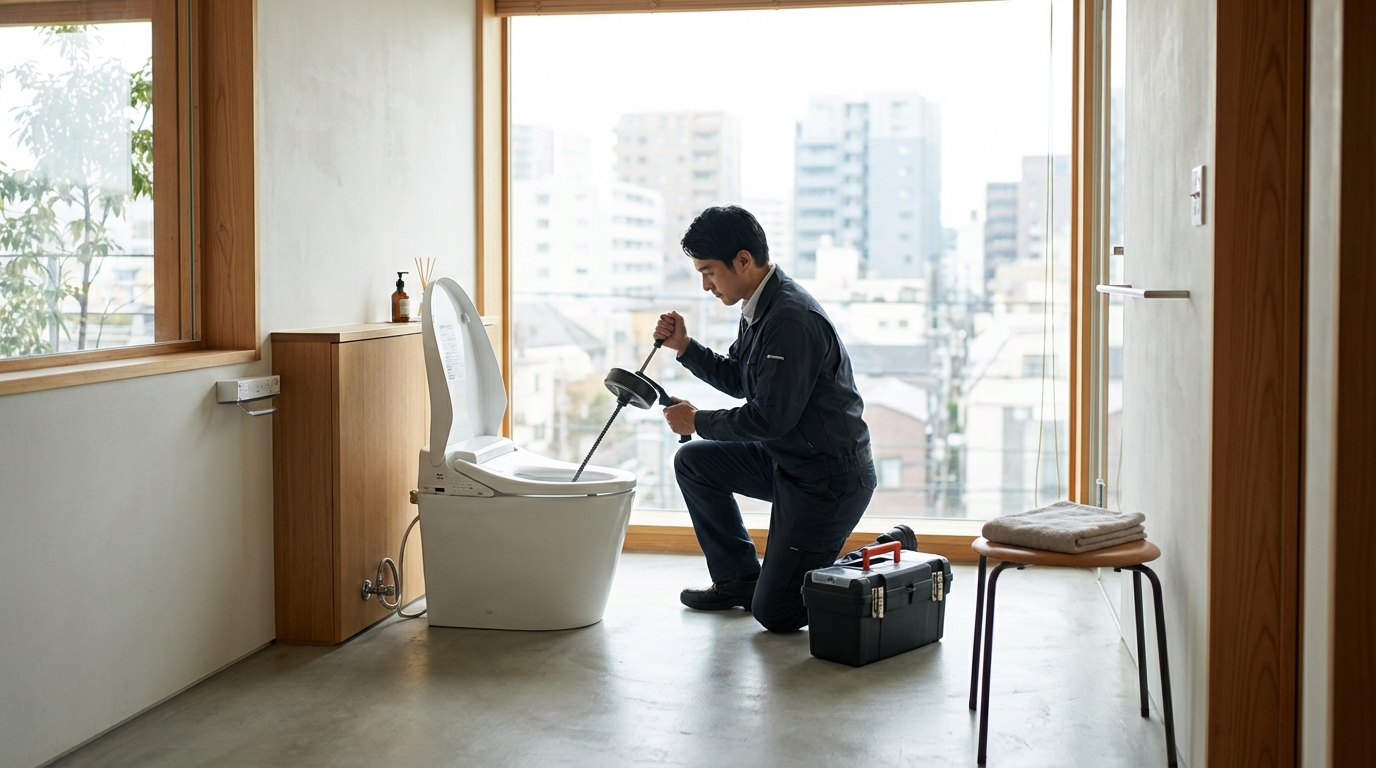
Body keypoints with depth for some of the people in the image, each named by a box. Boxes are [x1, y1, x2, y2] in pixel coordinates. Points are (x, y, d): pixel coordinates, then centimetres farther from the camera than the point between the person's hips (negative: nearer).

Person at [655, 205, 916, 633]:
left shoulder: (792, 320, -25)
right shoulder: (760, 308, 6)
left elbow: (771, 419, -25)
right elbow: (737, 380, 19)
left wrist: (697, 421, -11)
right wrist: (684, 346, 5)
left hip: (829, 478, -10)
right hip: (786, 461, 10)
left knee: (775, 614, -5)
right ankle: (740, 578, 18)